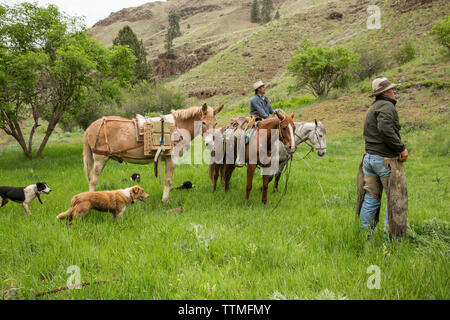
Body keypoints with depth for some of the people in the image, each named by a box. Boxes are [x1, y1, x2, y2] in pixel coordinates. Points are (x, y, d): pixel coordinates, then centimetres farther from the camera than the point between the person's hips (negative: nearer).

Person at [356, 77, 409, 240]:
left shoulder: (372, 109, 18)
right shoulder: (387, 106, -12)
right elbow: (385, 129, -28)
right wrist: (401, 148, -21)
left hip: (369, 157, 9)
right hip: (386, 160, -9)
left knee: (371, 198, 14)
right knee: (396, 199, 2)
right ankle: (392, 235, 6)